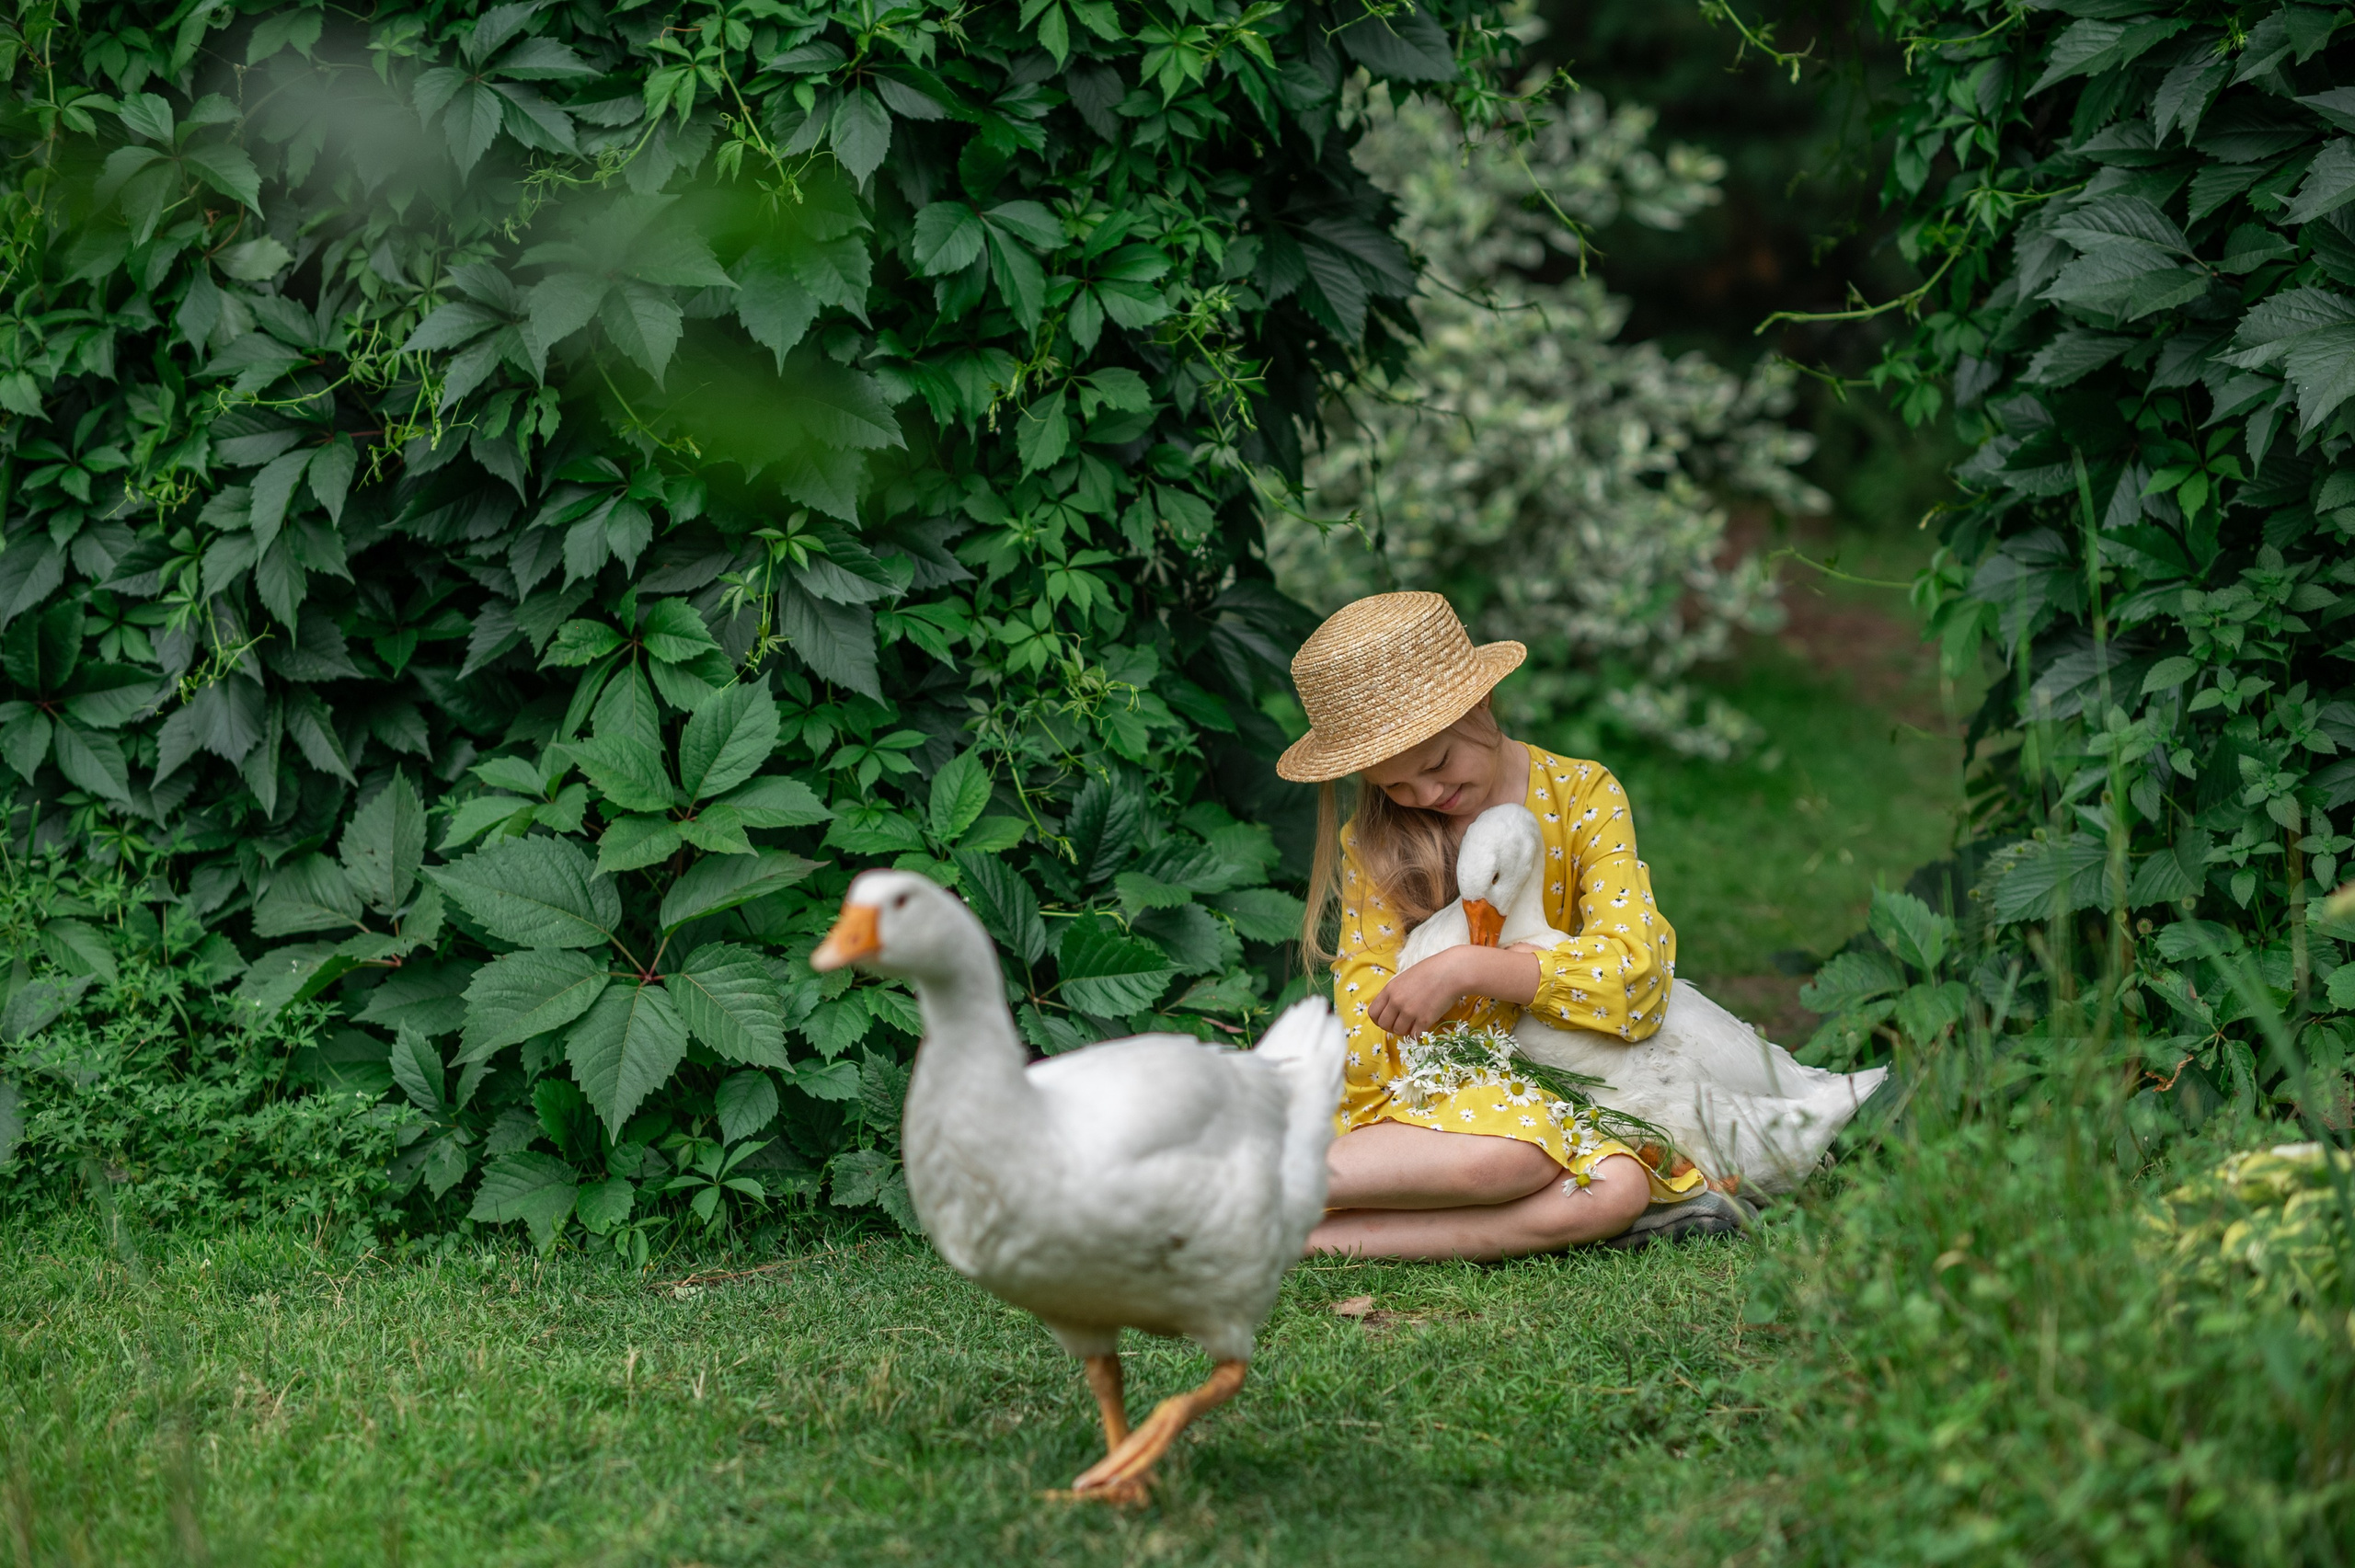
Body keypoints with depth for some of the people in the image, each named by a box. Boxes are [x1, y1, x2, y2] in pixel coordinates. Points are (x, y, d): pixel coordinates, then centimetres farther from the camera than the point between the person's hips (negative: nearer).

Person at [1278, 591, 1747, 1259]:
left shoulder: (1580, 796, 1)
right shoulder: (1372, 846, 5)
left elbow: (1632, 978, -10)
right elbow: (1369, 1013, 0)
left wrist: (1467, 968, -17)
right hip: (1423, 1094, -2)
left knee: (1620, 1186, -34)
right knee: (1504, 1155, -38)